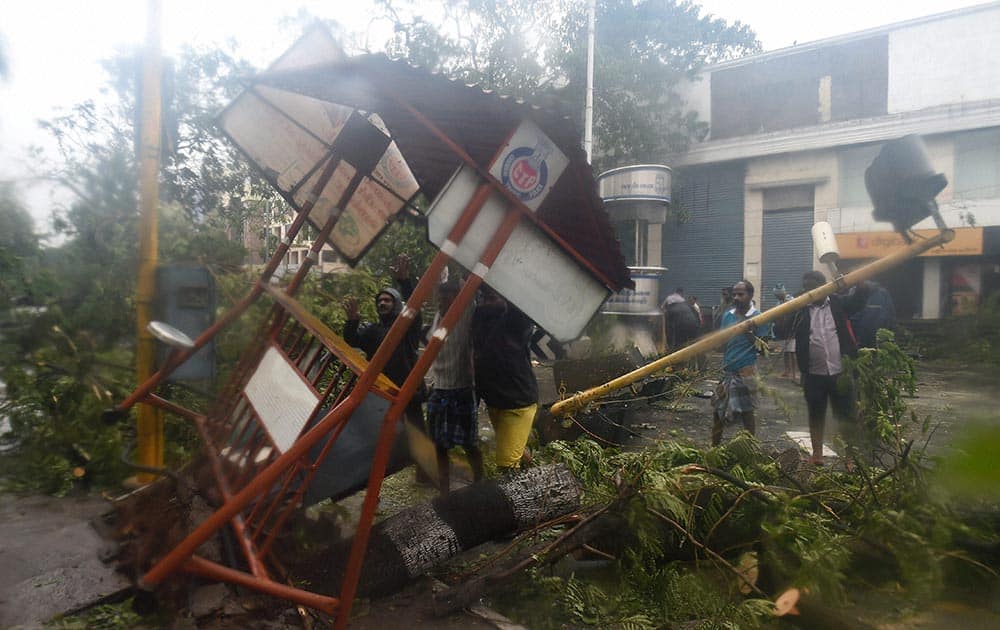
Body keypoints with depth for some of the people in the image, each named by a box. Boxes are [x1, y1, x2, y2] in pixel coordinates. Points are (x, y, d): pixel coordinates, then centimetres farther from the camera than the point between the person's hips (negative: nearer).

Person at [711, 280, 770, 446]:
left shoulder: (758, 317, -6)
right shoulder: (727, 315, 8)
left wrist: (751, 335, -22)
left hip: (746, 371, -5)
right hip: (726, 370, 5)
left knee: (746, 411, 3)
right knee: (718, 409, 9)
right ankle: (714, 447, 22)